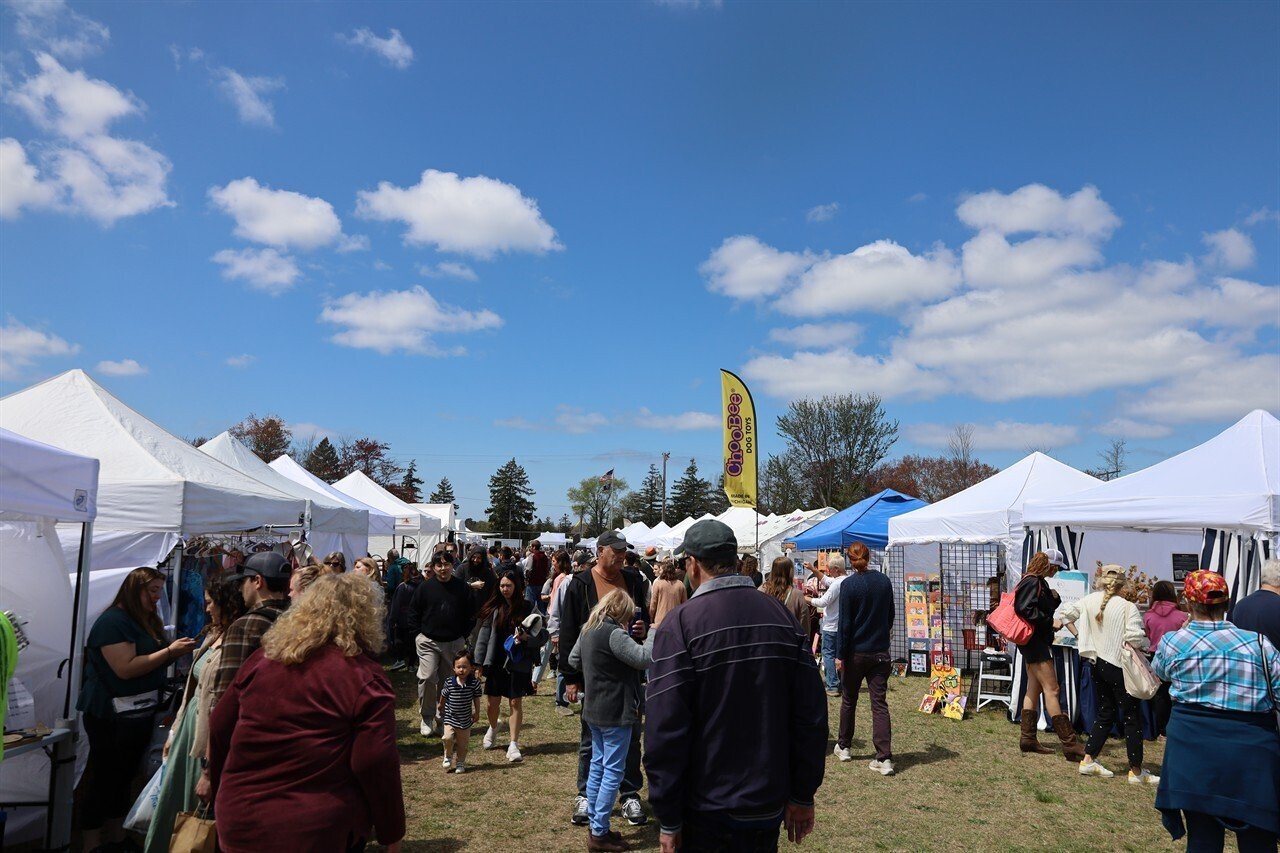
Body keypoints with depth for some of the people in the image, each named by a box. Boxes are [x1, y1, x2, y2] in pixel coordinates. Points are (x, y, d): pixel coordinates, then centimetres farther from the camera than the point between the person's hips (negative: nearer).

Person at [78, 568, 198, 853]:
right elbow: (126, 668, -23)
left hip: (141, 712, 9)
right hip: (112, 715, -9)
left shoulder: (146, 621, 13)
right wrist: (169, 651, -21)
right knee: (103, 780, 0)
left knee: (124, 778, 15)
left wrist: (175, 652, 4)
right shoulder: (112, 621, -15)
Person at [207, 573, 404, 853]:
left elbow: (220, 730, 9)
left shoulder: (262, 658, 3)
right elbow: (375, 764, -16)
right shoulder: (365, 678, -13)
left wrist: (222, 793, 25)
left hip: (239, 823, 5)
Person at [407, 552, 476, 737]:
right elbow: (413, 612, 3)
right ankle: (426, 718, 5)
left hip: (454, 643, 2)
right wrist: (417, 635, -2)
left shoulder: (462, 588, 0)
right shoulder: (425, 587, -4)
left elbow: (471, 614, 8)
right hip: (428, 641, -2)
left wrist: (464, 635, 3)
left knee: (447, 681, 10)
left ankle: (443, 718, 24)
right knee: (427, 677, -12)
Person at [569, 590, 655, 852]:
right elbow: (645, 659, -25)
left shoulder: (588, 630, 6)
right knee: (613, 771, 0)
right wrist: (654, 631, -15)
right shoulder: (614, 634, -22)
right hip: (616, 713, -9)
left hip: (594, 711, 9)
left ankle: (594, 826, 25)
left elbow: (573, 659, 19)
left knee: (598, 765, 17)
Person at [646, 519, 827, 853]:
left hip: (708, 811, -4)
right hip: (770, 807, 4)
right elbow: (812, 713, 0)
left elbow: (665, 728, -18)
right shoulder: (781, 615, -2)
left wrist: (668, 820, -9)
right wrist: (803, 796, 9)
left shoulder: (681, 624, -16)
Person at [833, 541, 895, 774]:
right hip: (880, 652, 3)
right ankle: (884, 758, -4)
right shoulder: (884, 581, 2)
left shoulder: (848, 585, -13)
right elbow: (890, 616, 13)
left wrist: (840, 655, -8)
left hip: (856, 651, -3)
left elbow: (844, 623, -13)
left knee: (848, 700, 14)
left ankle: (843, 746, 27)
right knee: (880, 703, 3)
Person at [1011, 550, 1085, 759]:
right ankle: (1069, 744, -9)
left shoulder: (1038, 582, 16)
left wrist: (1054, 598, -1)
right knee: (1051, 689, -10)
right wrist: (1050, 621, -18)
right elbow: (1024, 609, -24)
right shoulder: (1032, 582, -15)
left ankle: (1028, 739, 17)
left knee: (1033, 689, 12)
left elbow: (1046, 608, 17)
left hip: (1036, 642, 11)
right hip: (1034, 641, -11)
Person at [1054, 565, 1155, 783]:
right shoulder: (1127, 607, -16)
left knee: (1105, 713, 18)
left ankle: (1088, 761, 19)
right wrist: (1145, 645, -1)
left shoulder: (1090, 601, 1)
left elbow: (1066, 610, 10)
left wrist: (1058, 619, 31)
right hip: (1118, 665, -6)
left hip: (1096, 664, 6)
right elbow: (1135, 638, -23)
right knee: (1132, 717, 5)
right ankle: (1136, 771, 12)